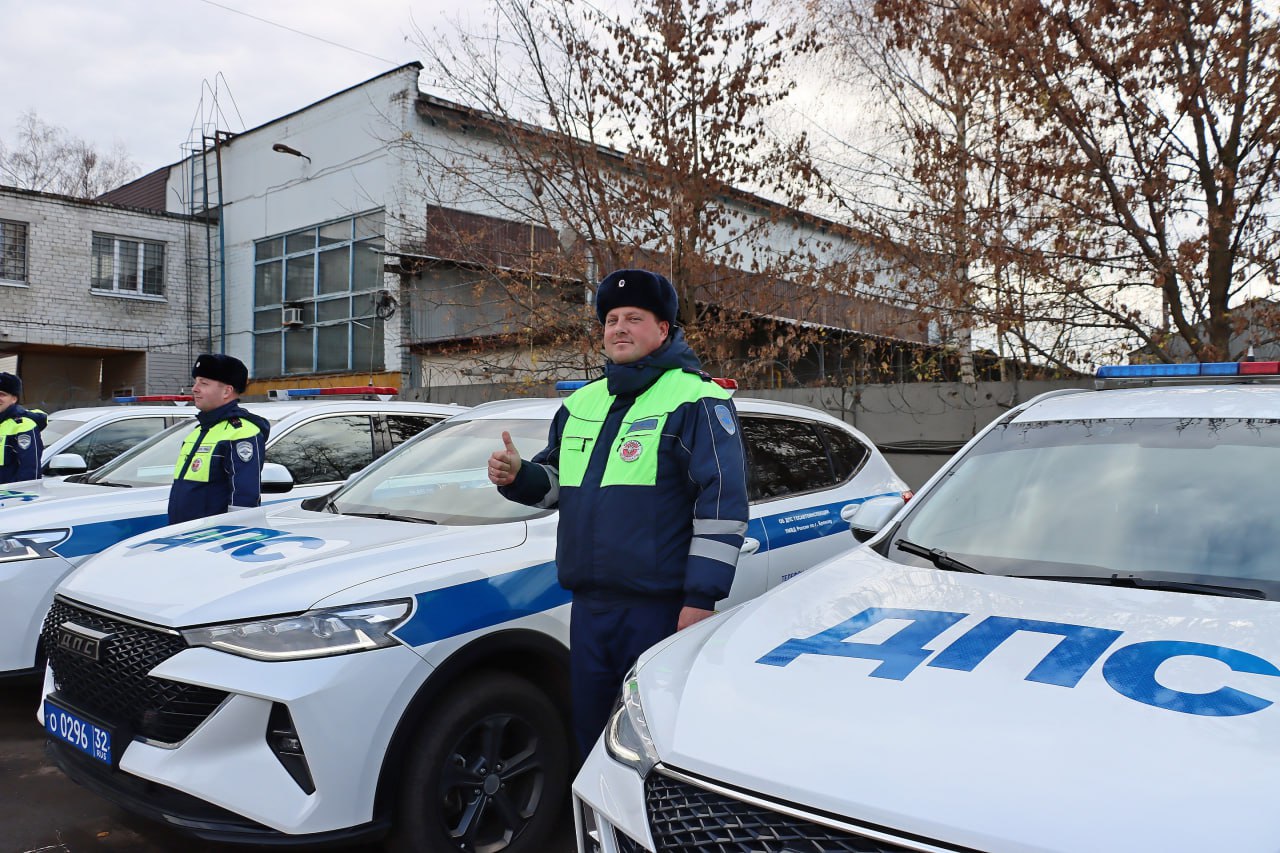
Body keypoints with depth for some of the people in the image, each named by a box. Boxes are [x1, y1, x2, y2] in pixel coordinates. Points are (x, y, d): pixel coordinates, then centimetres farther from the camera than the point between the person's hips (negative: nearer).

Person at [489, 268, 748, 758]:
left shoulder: (695, 400, -7)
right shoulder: (580, 403, 15)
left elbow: (723, 502, -13)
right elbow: (555, 480, 25)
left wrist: (701, 598, -17)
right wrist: (517, 476, 2)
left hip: (662, 607, -7)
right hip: (589, 606, 7)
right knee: (590, 732, 17)